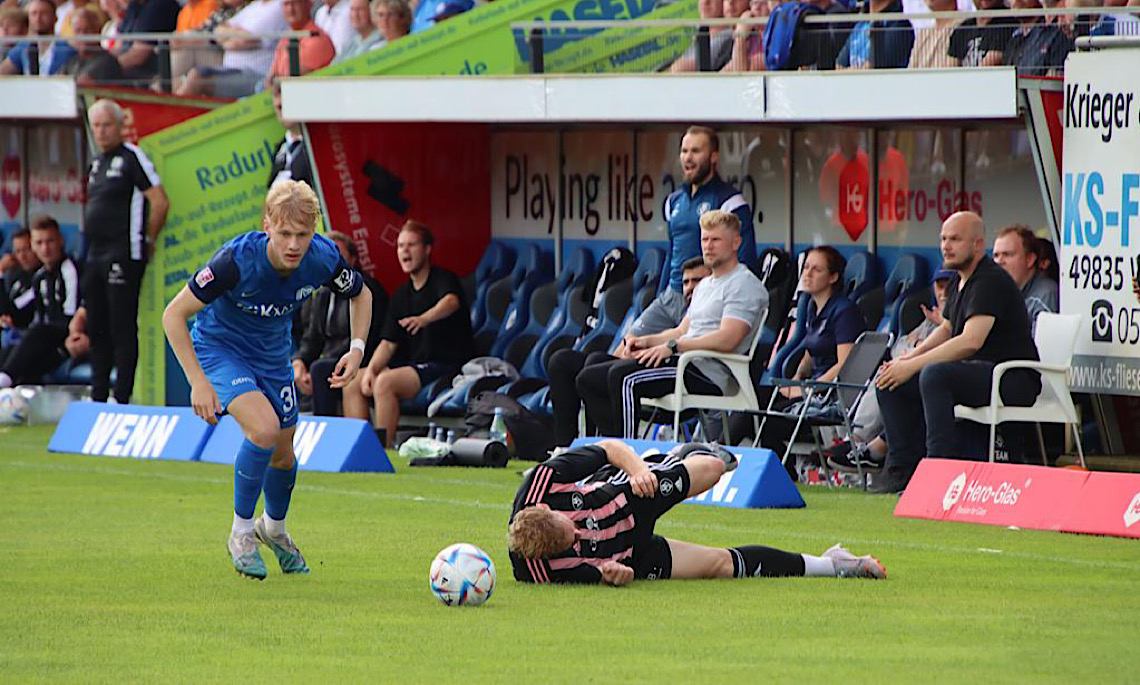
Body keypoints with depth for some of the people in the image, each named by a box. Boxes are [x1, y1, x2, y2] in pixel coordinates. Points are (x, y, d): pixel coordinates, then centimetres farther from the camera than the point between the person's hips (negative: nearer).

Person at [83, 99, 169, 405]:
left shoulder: (132, 157, -9)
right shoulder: (97, 163, 17)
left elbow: (160, 202, -13)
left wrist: (147, 240, -7)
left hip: (123, 255, -9)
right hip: (95, 254, 9)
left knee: (123, 328, -8)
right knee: (97, 328, 11)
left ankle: (122, 398, -7)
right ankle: (98, 396, 17)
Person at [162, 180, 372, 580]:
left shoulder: (324, 259, -22)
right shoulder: (237, 259, -35)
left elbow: (360, 295, 3)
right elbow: (174, 314, -27)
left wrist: (357, 348, -12)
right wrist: (198, 382, -31)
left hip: (272, 354, 5)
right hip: (218, 347, -5)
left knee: (282, 455, 13)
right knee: (264, 427, -28)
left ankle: (273, 528, 47)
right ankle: (241, 532, -8)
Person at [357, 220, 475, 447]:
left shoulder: (443, 279, -7)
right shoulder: (401, 296, 15)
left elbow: (451, 301, -32)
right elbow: (388, 343, 13)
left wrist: (424, 319, -54)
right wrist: (371, 369, -8)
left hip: (447, 366, -8)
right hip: (414, 365, 8)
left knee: (385, 383, -30)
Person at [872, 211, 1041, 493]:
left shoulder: (990, 281, -16)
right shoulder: (959, 282, 15)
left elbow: (971, 341, -26)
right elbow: (947, 330, 27)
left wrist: (914, 364, -23)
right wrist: (909, 357, 8)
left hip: (1014, 379, -10)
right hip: (976, 373, 10)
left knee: (934, 375, -35)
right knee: (890, 381, 3)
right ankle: (902, 468, 1)